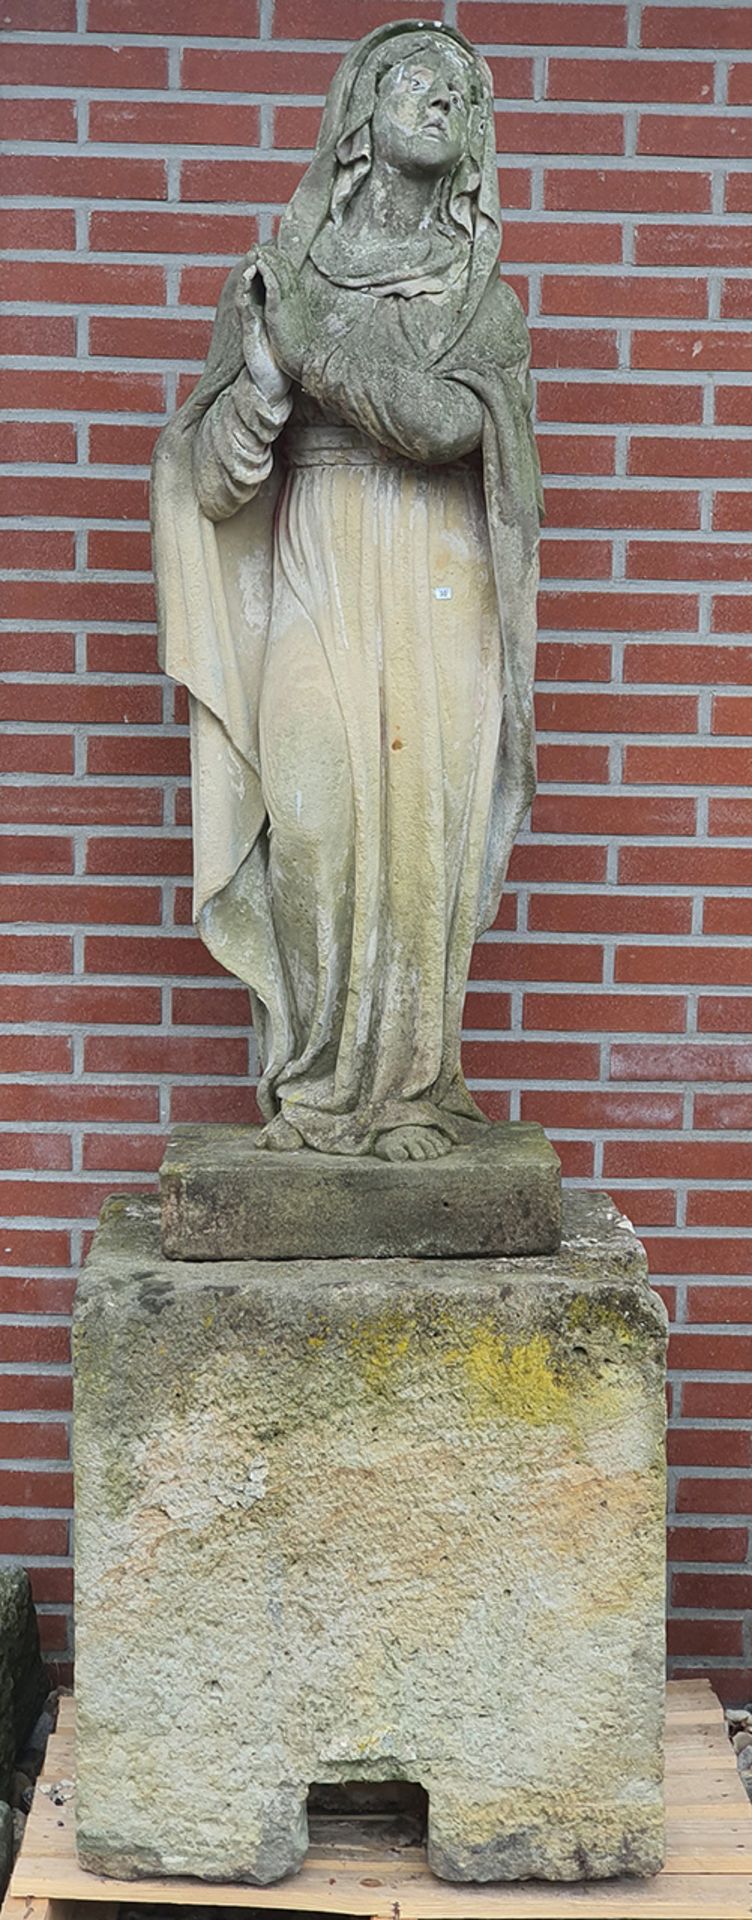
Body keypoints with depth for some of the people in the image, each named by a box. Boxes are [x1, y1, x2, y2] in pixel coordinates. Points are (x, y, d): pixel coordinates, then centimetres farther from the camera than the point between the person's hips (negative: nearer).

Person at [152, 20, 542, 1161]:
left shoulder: (484, 299, 12)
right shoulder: (283, 276, 11)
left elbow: (450, 421, -8)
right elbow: (218, 476, 5)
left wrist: (314, 348, -10)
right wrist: (264, 357, -12)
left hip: (439, 593, 1)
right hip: (316, 582, 0)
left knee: (422, 824, -6)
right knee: (313, 823, -10)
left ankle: (413, 1087, 3)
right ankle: (315, 1088, 0)